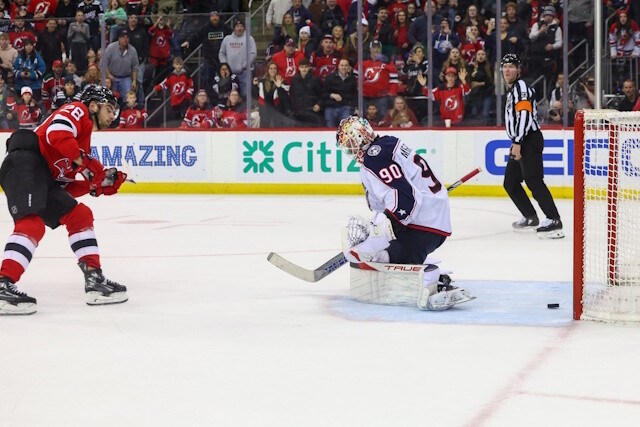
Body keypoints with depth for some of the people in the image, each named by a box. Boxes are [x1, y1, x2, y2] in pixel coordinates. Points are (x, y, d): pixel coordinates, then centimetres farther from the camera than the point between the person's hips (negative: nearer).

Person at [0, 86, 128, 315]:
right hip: (26, 164, -11)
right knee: (32, 224, -27)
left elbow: (65, 187, 26)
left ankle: (95, 280, 9)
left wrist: (98, 185, 14)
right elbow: (56, 133, -16)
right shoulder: (78, 110, 6)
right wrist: (86, 163, -14)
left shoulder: (83, 145, 31)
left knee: (80, 215, 12)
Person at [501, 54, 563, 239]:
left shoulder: (521, 86, -8)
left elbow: (524, 115, -20)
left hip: (529, 141, -11)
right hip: (520, 143, 11)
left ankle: (554, 221, -28)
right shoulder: (512, 90, 23)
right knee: (510, 183, 14)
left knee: (533, 180, -21)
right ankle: (530, 218, 23)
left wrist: (517, 143, -25)